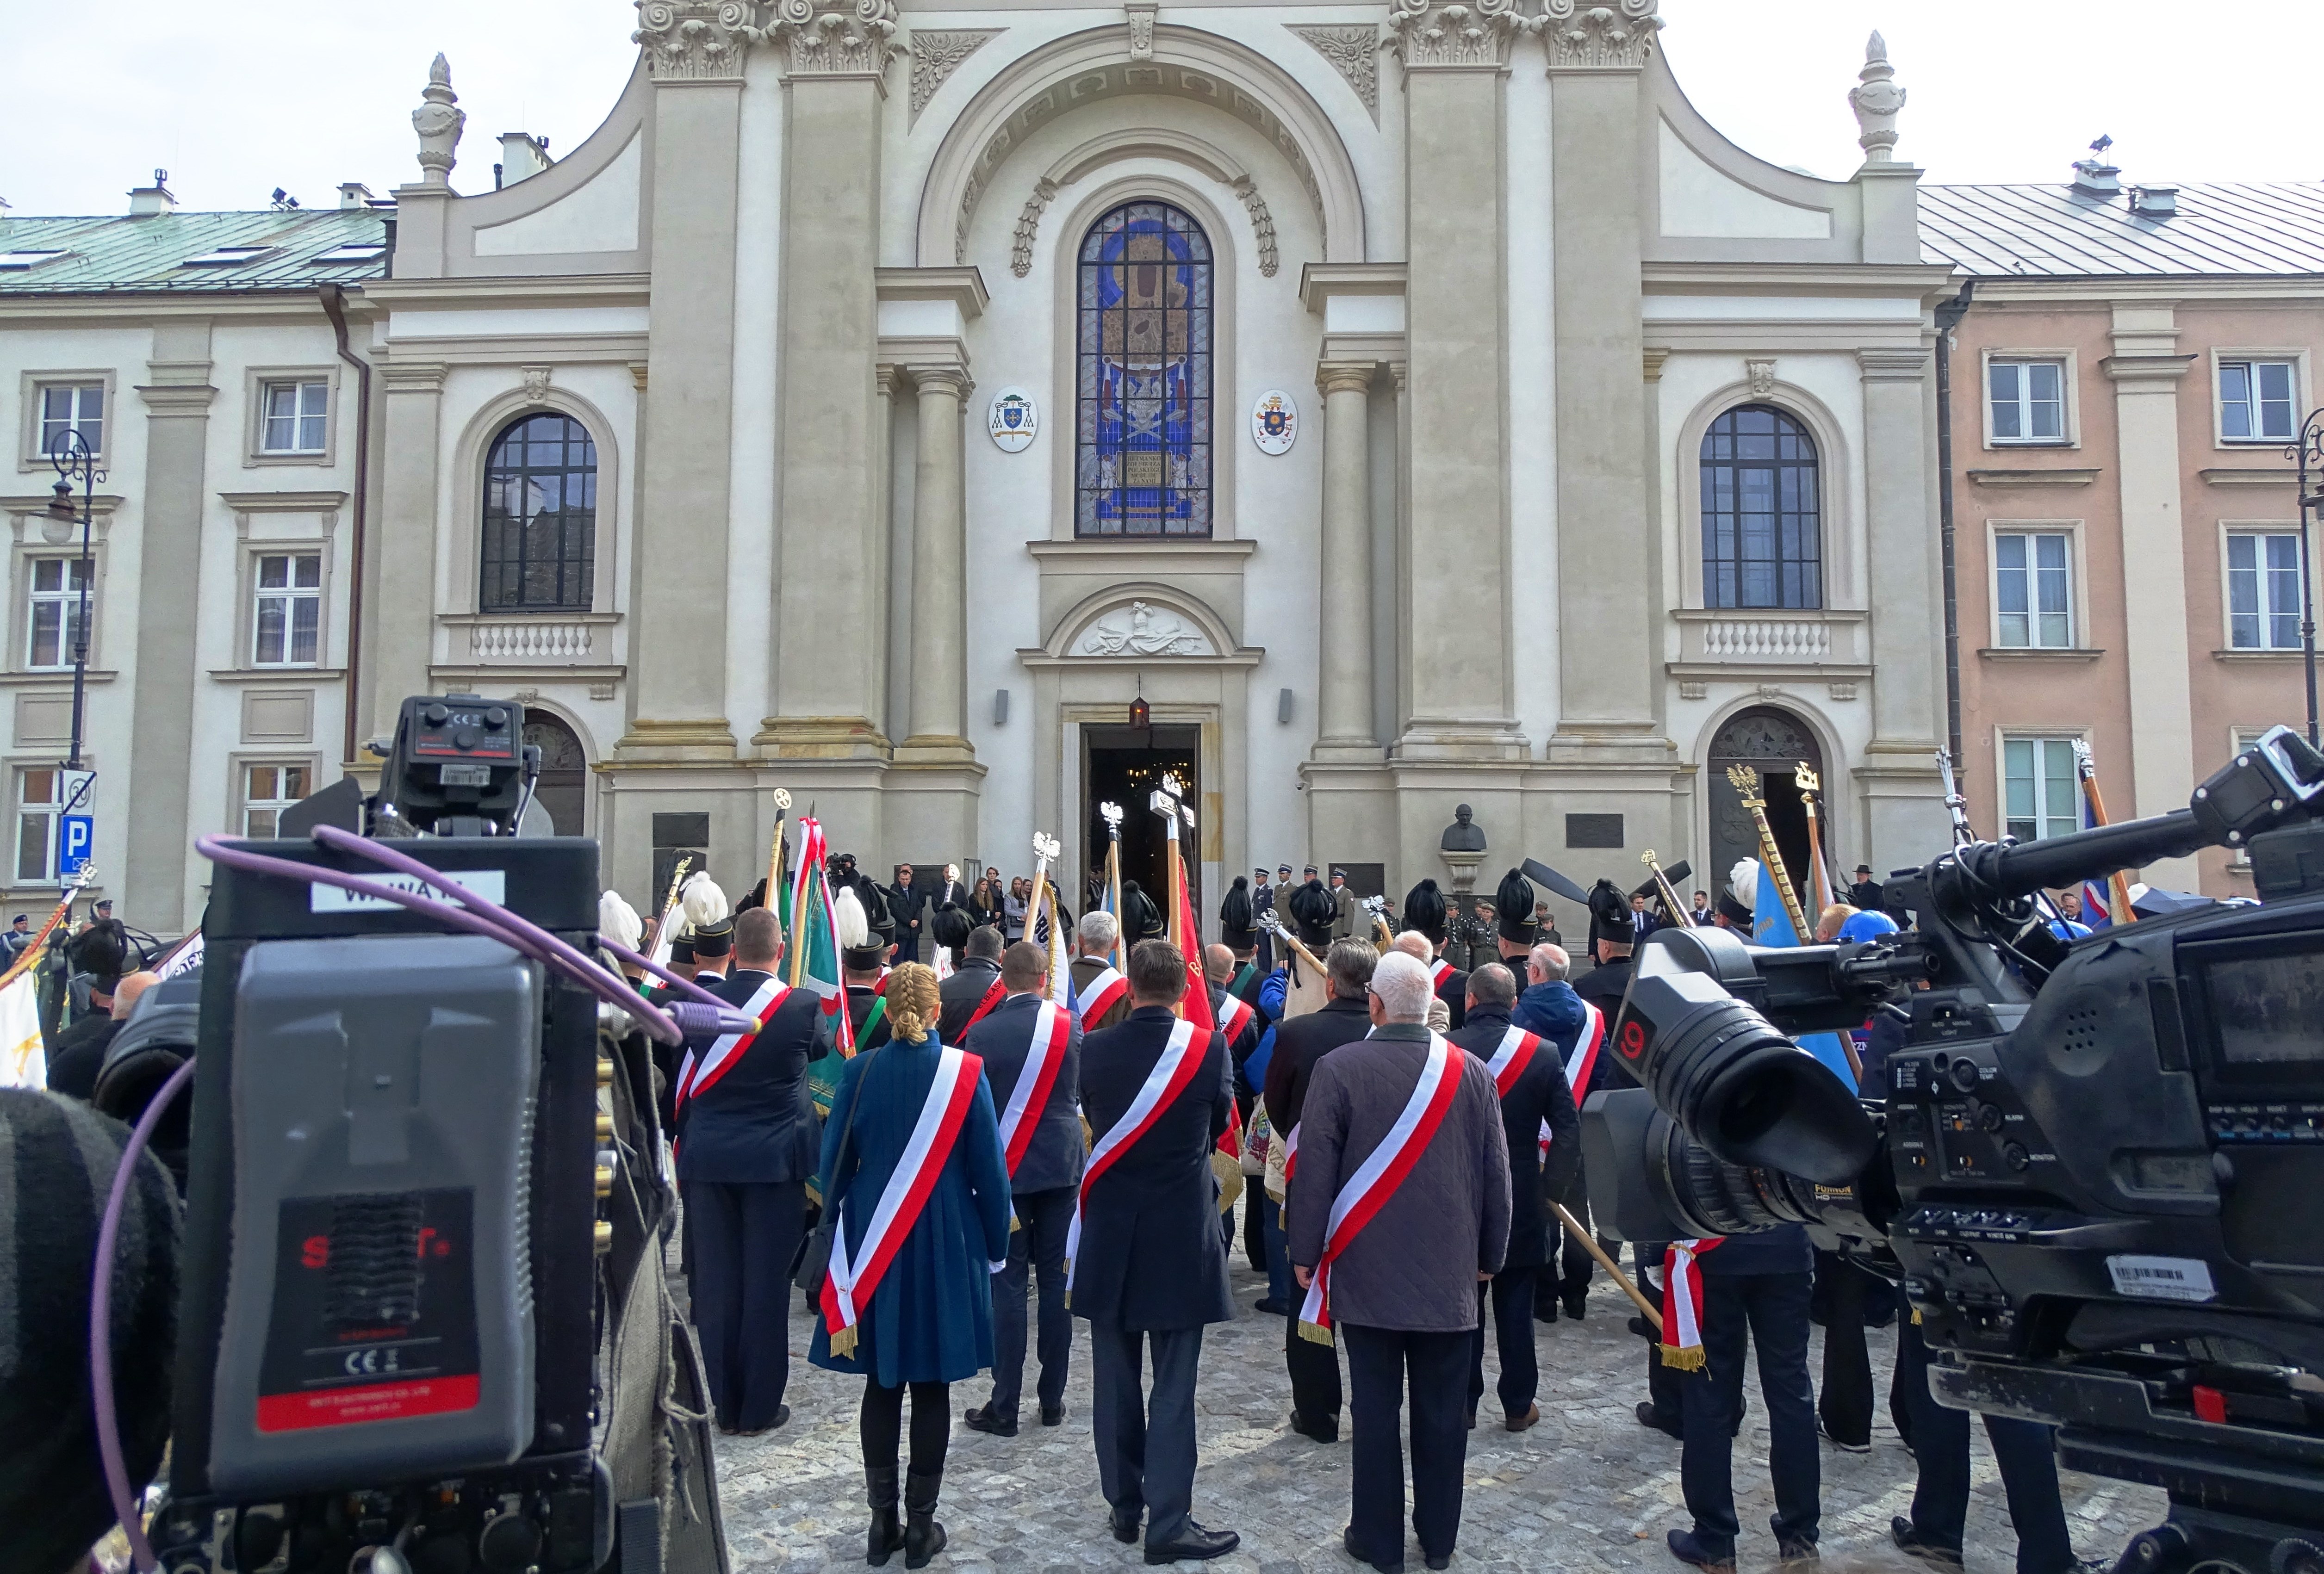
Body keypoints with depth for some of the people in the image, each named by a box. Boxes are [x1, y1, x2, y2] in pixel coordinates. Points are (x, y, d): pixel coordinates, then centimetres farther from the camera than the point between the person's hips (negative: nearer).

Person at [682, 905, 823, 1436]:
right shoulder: (803, 1006, -11)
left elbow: (683, 1080, 6)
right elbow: (820, 1050, 10)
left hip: (706, 1158, 3)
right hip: (774, 1159, -2)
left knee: (716, 1280, 10)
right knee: (766, 1282, 5)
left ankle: (726, 1406, 19)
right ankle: (759, 1408, 13)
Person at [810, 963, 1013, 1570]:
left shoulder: (860, 1072, -6)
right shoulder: (965, 1072, -10)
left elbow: (834, 1162, 1)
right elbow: (989, 1168, -6)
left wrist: (846, 1223, 16)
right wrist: (996, 1246, 6)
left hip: (872, 1246, 2)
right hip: (946, 1246, -2)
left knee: (882, 1382, 13)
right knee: (932, 1386, 7)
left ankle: (882, 1523, 18)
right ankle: (921, 1525, 13)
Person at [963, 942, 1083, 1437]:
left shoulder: (982, 1033, -10)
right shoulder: (1070, 1025, -4)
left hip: (1005, 1170, -2)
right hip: (1062, 1166, 2)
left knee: (1007, 1286, 3)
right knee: (1057, 1281, 10)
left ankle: (1004, 1408, 7)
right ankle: (1052, 1399, 17)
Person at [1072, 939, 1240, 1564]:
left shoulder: (1093, 1049, -7)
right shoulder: (1208, 1048, -11)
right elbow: (1221, 1123, 5)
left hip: (1110, 1236, 2)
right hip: (1180, 1236, -2)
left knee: (1116, 1381, 14)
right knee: (1173, 1387, 3)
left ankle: (1124, 1507, 26)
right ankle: (1168, 1524, 6)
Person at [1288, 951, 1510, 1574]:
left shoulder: (1338, 1068, -10)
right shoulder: (1472, 1072, -2)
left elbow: (1315, 1170, -8)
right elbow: (1496, 1174, 4)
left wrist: (1306, 1253, 3)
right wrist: (1489, 1256, 16)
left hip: (1367, 1269, -2)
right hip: (1450, 1273, 2)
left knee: (1375, 1409, 6)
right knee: (1441, 1410, 11)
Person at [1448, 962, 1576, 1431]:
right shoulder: (1544, 1053, -7)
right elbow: (1569, 1131, -7)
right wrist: (1549, 1188, 1)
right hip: (1523, 1203, 1)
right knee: (1516, 1309, 11)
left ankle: (1462, 1404, 16)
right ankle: (1519, 1405, 18)